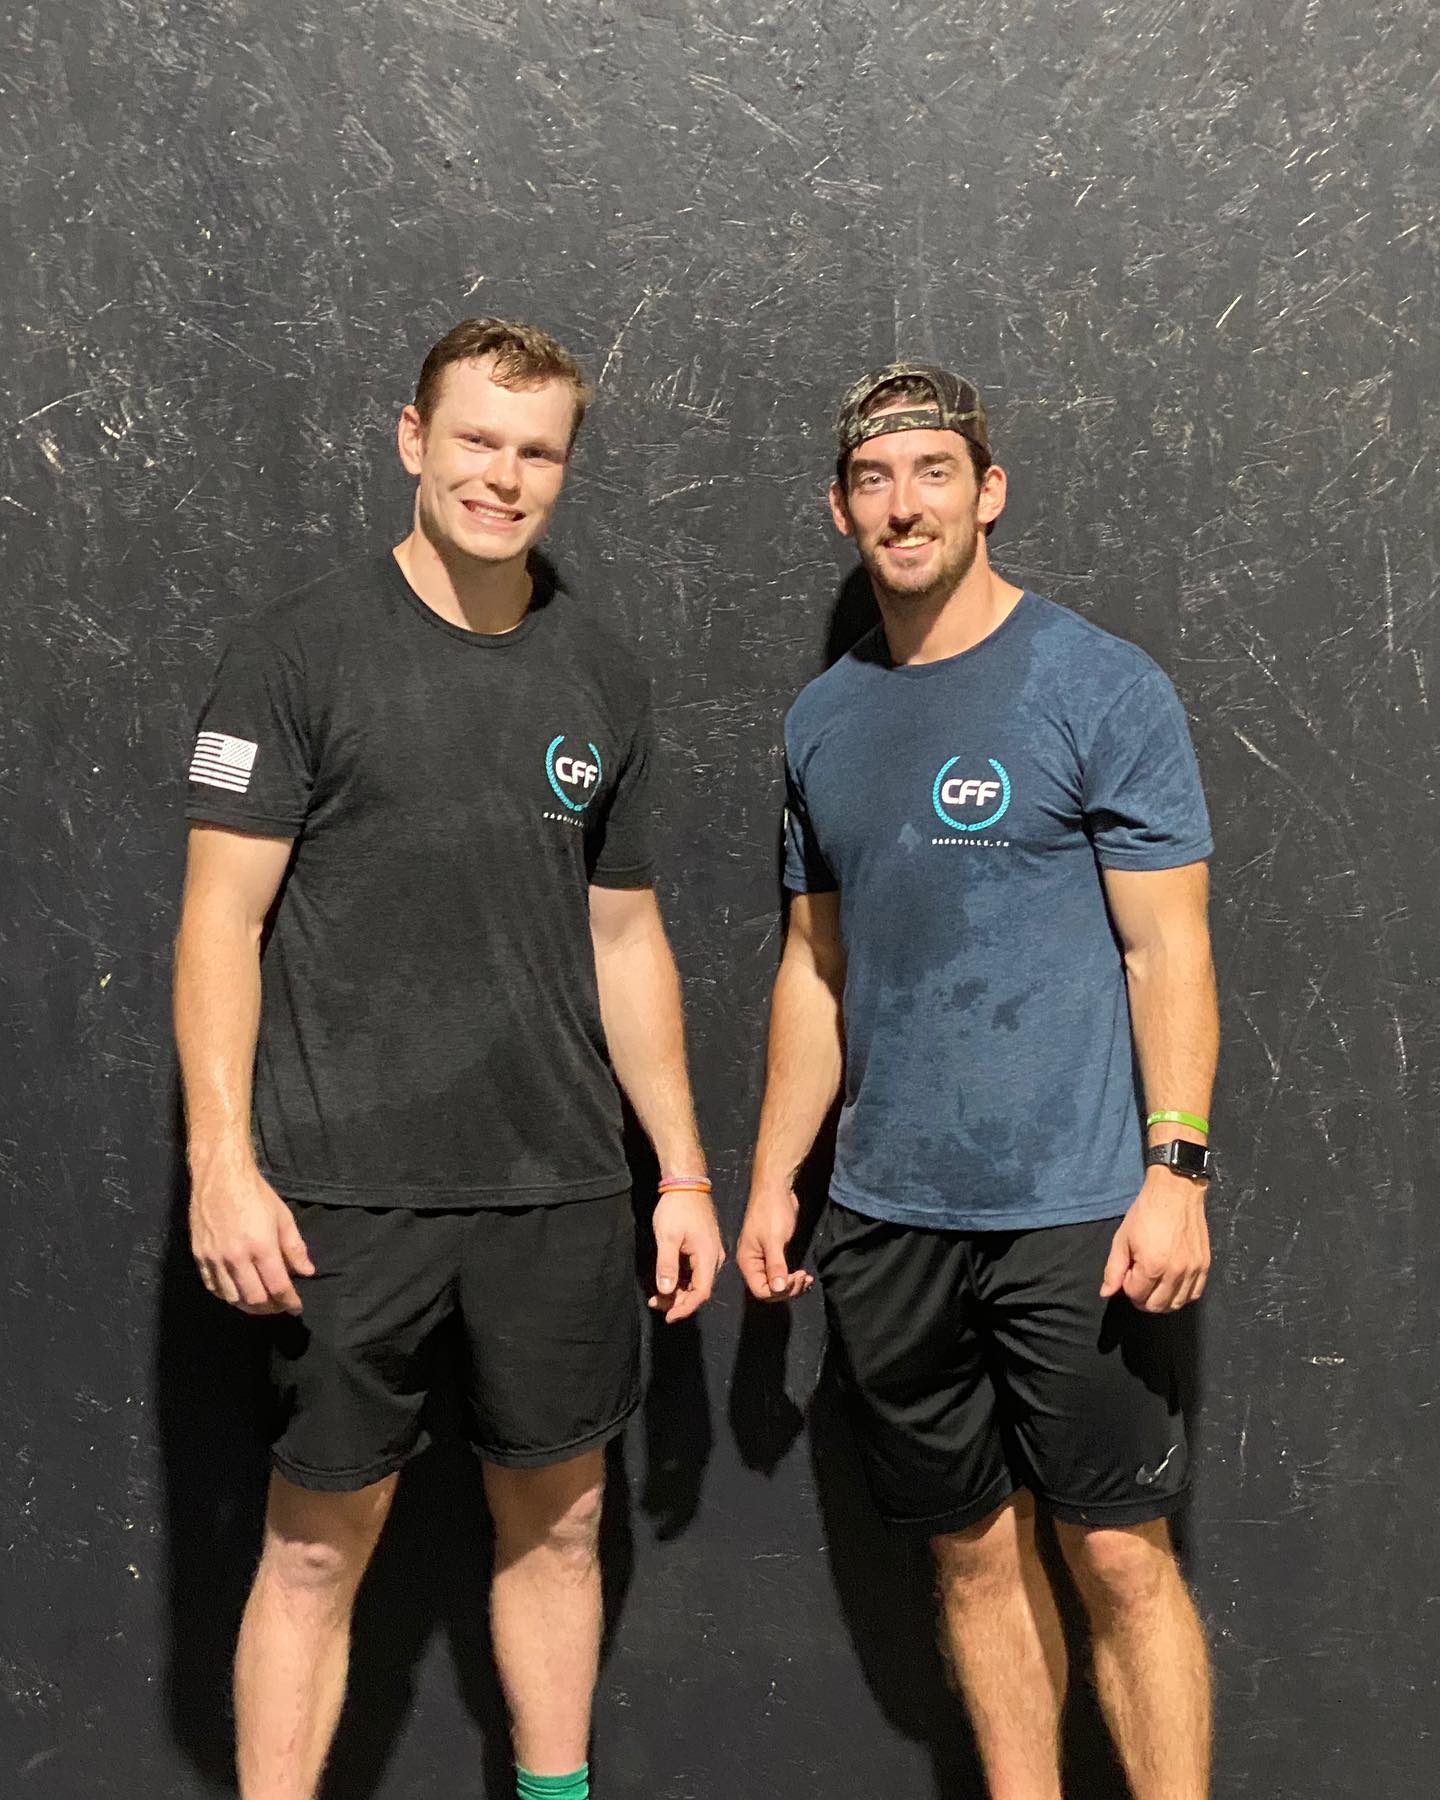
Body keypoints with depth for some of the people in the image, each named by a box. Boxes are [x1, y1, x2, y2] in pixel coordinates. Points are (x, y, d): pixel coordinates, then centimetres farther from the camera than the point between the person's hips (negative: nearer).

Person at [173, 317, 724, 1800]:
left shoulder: (599, 676, 9)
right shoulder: (302, 652, -3)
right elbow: (222, 919, -6)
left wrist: (683, 1172, 11)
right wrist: (223, 1163, -14)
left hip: (561, 1188, 4)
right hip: (347, 1190, -4)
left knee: (558, 1515, 15)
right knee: (319, 1542, 6)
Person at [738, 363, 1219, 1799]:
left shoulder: (1100, 685, -4)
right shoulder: (824, 718, 11)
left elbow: (1166, 945, -7)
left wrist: (1175, 1170, -16)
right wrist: (770, 1180, 13)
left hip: (1075, 1210, -5)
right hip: (886, 1220, 5)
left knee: (1117, 1553, 1)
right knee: (974, 1550, 14)